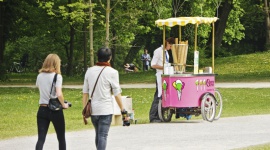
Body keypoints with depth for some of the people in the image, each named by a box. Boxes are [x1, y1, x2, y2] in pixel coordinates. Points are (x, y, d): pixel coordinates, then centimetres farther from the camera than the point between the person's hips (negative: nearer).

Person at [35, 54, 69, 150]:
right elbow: (59, 94, -20)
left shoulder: (40, 76, 4)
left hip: (42, 109, 4)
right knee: (61, 138, 12)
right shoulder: (57, 76, -11)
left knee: (41, 138, 0)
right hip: (55, 110, -4)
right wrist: (64, 105, -7)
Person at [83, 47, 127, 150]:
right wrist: (122, 110, 2)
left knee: (98, 135, 19)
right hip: (106, 110, -5)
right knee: (103, 136, -5)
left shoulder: (89, 71, 7)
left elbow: (85, 92, 8)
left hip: (93, 109, 5)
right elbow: (117, 94, -5)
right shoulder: (112, 72, -7)